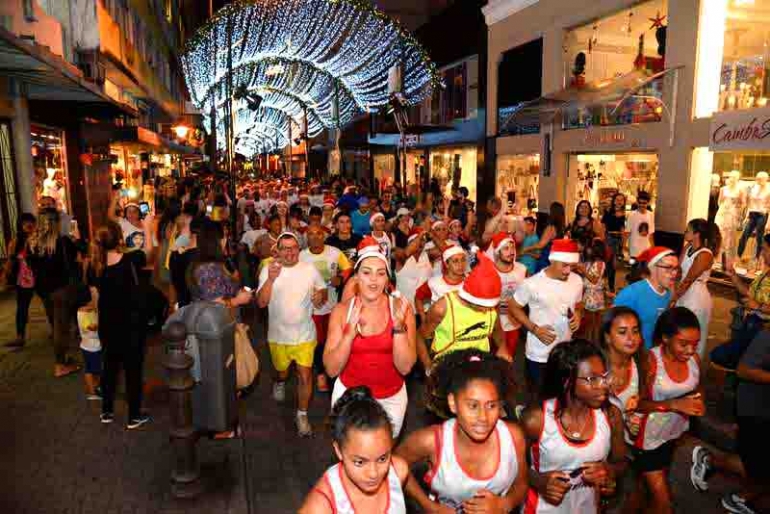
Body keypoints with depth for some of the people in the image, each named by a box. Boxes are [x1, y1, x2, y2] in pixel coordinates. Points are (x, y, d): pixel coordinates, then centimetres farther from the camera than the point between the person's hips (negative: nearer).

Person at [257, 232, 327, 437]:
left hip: (304, 335, 0)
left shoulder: (310, 269, -5)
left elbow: (324, 292, 4)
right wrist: (271, 279, -30)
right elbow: (261, 302, -16)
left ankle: (302, 414, 18)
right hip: (278, 335, 1)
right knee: (282, 369, 24)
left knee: (305, 376, -3)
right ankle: (280, 382, 59)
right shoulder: (268, 270, -9)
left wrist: (321, 295, -20)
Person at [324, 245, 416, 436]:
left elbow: (405, 367, -17)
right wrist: (350, 333, -28)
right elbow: (331, 369, -14)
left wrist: (399, 327, -30)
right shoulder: (341, 310, -12)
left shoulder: (401, 308, -14)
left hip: (391, 398, 0)